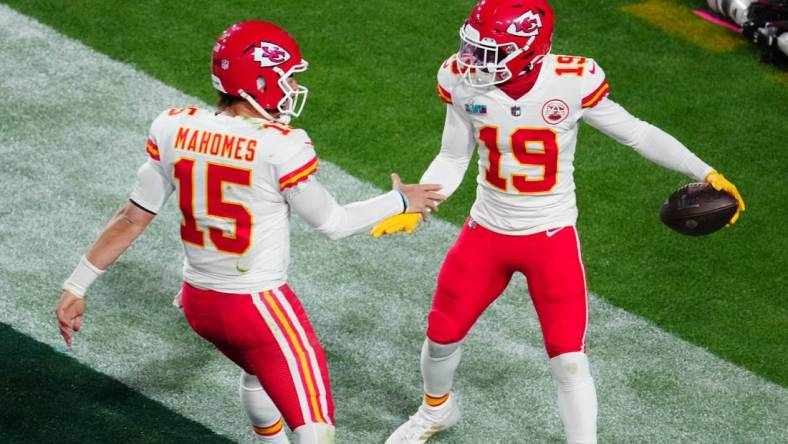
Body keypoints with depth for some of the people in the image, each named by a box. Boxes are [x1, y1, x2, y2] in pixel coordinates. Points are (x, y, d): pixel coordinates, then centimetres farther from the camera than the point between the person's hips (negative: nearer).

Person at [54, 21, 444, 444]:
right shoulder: (280, 149, -21)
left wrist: (76, 285, 6)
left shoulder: (174, 129, -6)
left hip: (198, 302, 7)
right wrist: (400, 201, 8)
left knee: (260, 371, 36)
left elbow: (134, 217, -2)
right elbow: (332, 223, -7)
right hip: (260, 308, -7)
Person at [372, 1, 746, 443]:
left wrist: (706, 173, -14)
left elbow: (637, 133, -10)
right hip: (487, 232, 3)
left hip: (552, 238, -3)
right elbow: (452, 161, -1)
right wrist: (414, 208, -15)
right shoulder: (463, 82, -14)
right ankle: (437, 408, 48)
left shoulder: (573, 82, -22)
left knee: (569, 361, -7)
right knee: (442, 335, 16)